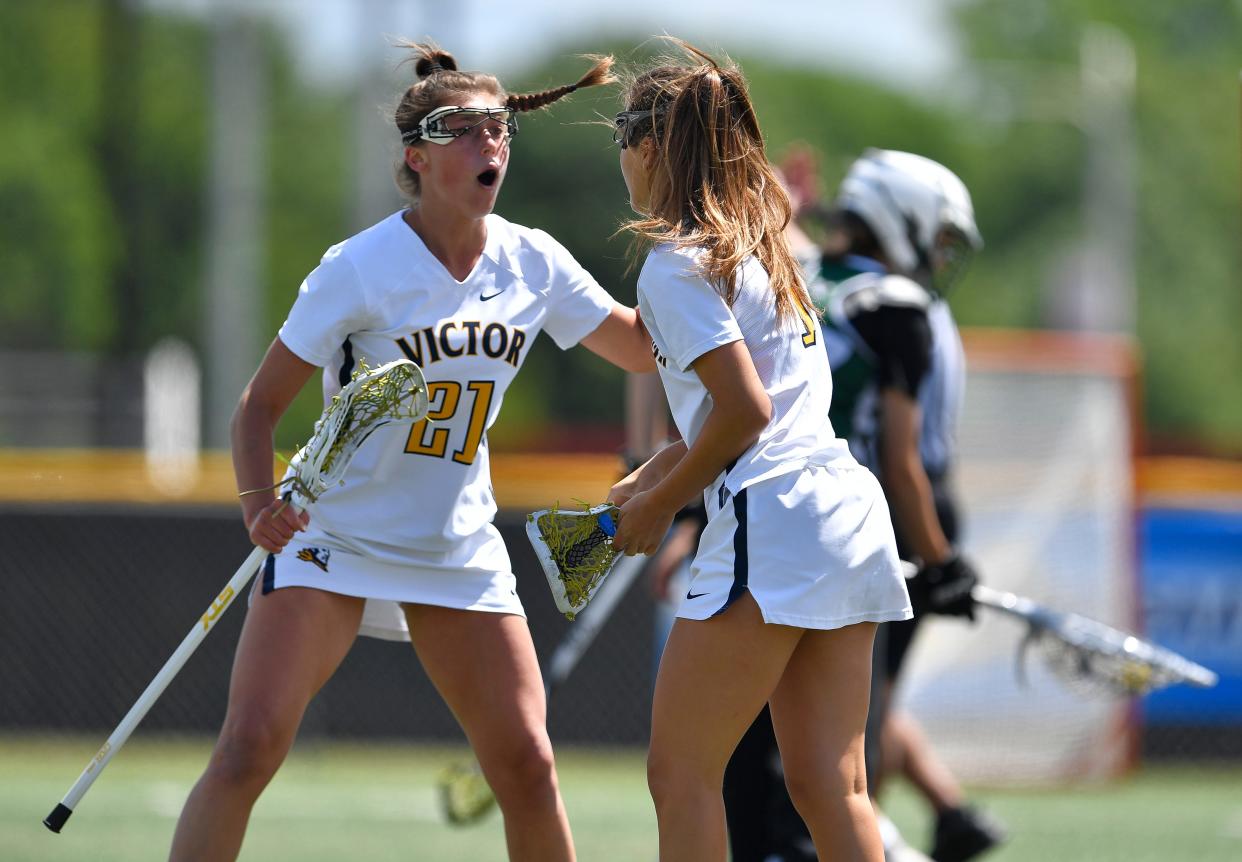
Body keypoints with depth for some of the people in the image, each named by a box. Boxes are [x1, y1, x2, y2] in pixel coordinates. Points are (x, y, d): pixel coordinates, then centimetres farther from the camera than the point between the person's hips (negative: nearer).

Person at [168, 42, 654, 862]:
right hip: (335, 539, -4)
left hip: (460, 550, 4)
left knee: (527, 765, -1)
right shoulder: (361, 268, -13)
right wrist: (260, 501, -25)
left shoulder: (532, 262, 1)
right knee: (249, 748, -18)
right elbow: (262, 401, -8)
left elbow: (643, 346, 10)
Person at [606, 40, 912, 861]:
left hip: (769, 519, -8)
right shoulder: (761, 240, 19)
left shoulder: (677, 263, -7)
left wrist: (660, 506, -1)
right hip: (848, 508, 8)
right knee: (830, 784, 5)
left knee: (682, 773, -1)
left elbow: (745, 410, -13)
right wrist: (656, 474, 19)